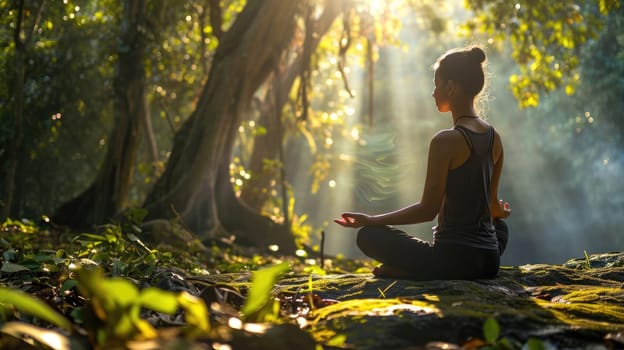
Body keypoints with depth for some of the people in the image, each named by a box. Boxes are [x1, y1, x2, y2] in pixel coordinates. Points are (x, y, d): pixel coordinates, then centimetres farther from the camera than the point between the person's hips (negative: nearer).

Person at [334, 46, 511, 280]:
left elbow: (428, 210, -14)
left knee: (368, 235, 9)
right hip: (489, 262, 5)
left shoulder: (446, 140, -15)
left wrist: (372, 220, -6)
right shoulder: (494, 138, 6)